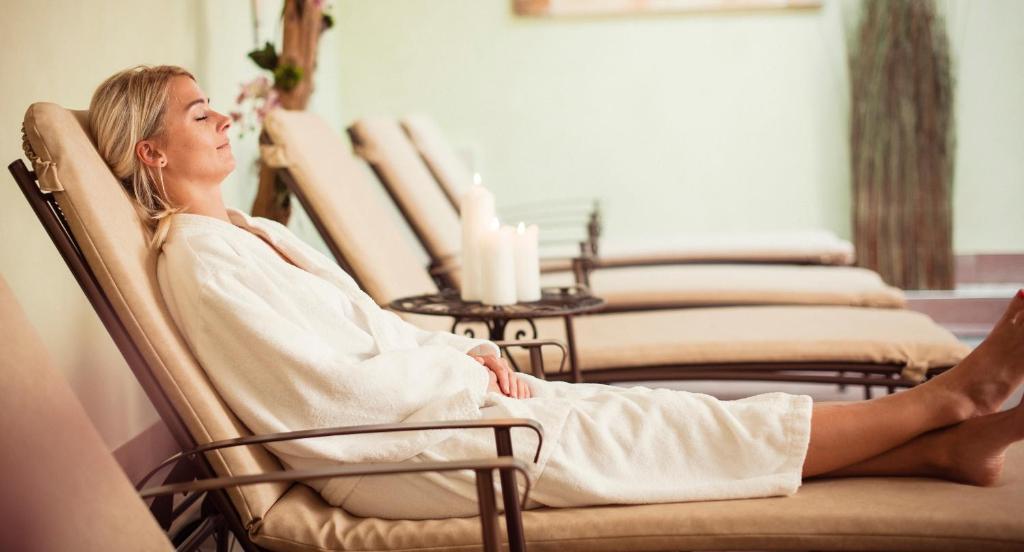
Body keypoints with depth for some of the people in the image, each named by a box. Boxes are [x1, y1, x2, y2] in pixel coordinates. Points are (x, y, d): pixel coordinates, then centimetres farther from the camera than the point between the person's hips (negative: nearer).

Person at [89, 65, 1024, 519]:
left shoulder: (247, 234, 16)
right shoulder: (200, 260, -15)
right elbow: (335, 386, -20)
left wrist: (467, 351, 4)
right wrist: (468, 373, -10)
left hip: (437, 400, 9)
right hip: (392, 456, -9)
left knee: (646, 412, -2)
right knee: (644, 429, -9)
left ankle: (938, 446, -4)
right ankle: (944, 402, -4)